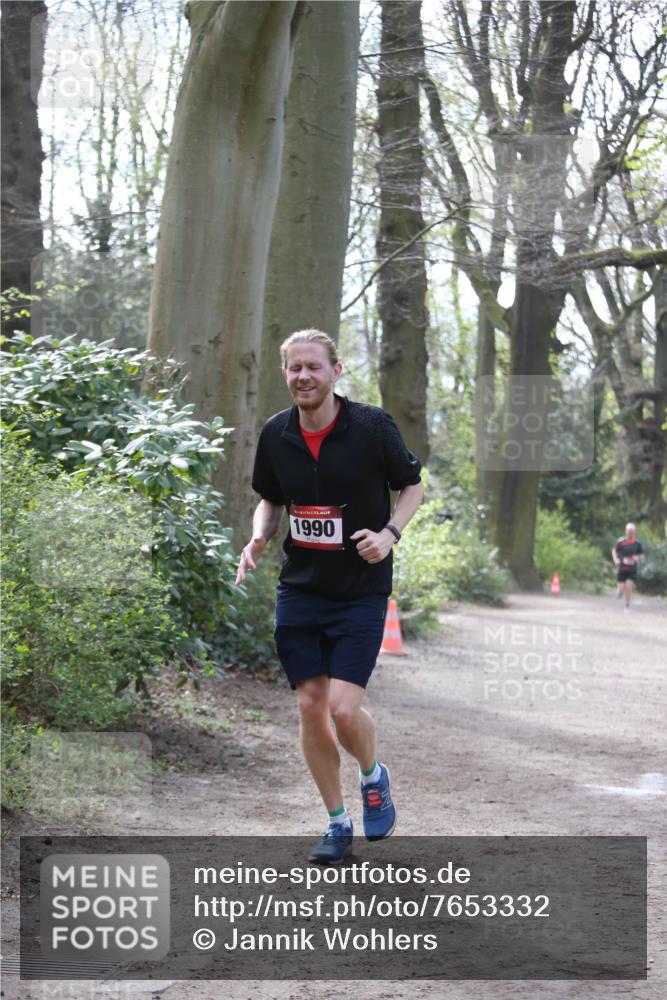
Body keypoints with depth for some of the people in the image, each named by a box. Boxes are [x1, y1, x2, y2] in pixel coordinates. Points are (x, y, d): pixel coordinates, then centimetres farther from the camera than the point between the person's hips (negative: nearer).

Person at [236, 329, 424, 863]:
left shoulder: (372, 425, -11)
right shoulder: (275, 433, 0)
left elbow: (414, 485, 2)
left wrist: (389, 534, -14)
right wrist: (258, 539, -4)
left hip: (361, 591, -4)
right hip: (299, 590, 4)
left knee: (343, 708, -14)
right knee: (310, 706, 3)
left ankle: (374, 777, 20)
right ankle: (338, 824, 19)